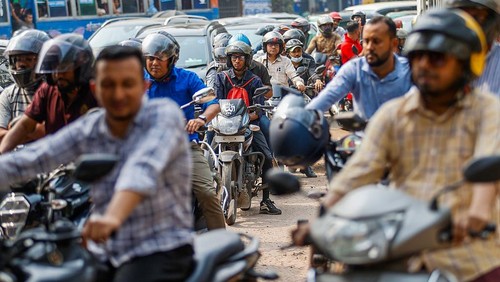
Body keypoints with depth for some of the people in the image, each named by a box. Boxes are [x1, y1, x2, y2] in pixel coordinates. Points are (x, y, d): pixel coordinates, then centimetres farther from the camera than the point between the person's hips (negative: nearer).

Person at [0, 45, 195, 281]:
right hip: (106, 255, 6)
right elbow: (28, 160, -2)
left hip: (162, 251, -5)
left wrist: (114, 216, -45)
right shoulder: (87, 131, 5)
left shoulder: (164, 114, -9)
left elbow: (145, 167, -28)